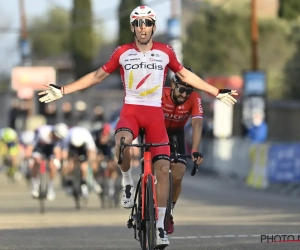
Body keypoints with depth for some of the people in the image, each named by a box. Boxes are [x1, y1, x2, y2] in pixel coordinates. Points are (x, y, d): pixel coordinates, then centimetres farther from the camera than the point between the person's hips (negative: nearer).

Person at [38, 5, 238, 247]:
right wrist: (62, 91, 8)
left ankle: (160, 225, 0)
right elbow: (98, 75, 10)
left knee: (163, 168, -9)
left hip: (155, 113, 1)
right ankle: (128, 182, -6)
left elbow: (185, 75, 17)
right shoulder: (122, 52, 0)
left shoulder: (165, 52, 2)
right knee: (122, 144, -36)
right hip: (130, 110, -1)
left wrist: (218, 92, 19)